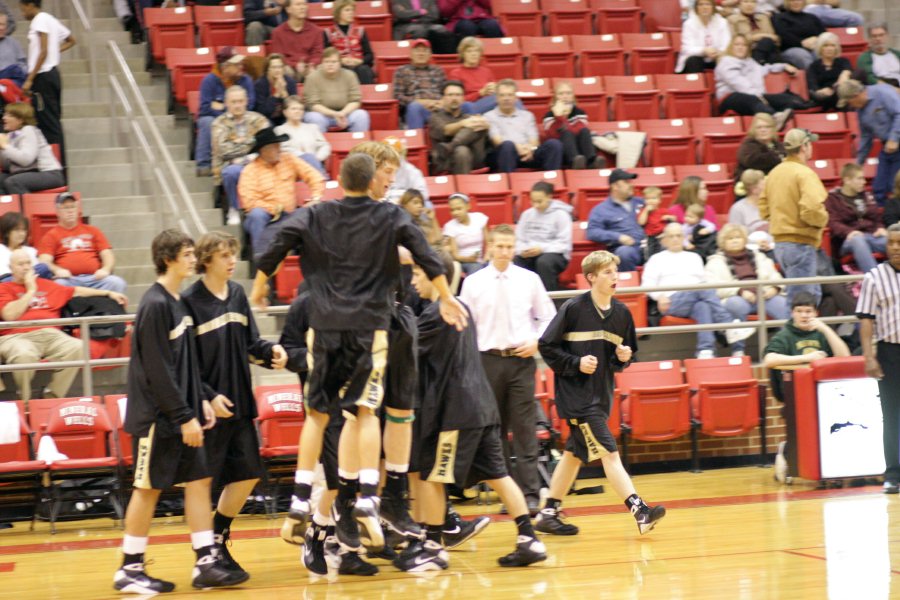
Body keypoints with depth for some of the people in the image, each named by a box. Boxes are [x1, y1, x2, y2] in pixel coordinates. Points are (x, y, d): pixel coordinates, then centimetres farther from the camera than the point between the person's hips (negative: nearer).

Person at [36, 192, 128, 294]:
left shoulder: (92, 231, 24)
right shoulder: (51, 236, 16)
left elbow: (107, 255, 16)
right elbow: (45, 261, 3)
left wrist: (105, 269, -7)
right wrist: (57, 270, -20)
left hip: (94, 278, 3)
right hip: (68, 279, -2)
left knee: (117, 283, -27)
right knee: (58, 285, -38)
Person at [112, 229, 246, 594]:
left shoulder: (178, 302, 12)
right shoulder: (155, 305, -15)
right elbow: (157, 370, -18)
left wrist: (201, 401, 9)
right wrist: (185, 417, -17)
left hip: (181, 416, 9)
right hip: (156, 416, -9)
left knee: (199, 481, 5)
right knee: (149, 488, -1)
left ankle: (206, 563, 7)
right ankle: (130, 569, 8)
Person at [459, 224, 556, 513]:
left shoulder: (529, 280, 5)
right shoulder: (473, 283, 3)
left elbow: (547, 317, 11)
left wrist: (536, 341, -5)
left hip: (521, 359, -1)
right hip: (489, 359, 1)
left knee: (524, 429, -4)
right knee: (493, 430, 5)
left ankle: (530, 494, -4)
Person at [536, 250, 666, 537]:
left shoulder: (622, 313, 6)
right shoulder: (574, 308, -11)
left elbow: (627, 352, 18)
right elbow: (546, 346, -8)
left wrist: (623, 358, -4)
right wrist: (576, 363, -17)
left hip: (601, 394, 7)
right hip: (576, 393, -7)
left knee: (574, 454, 13)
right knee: (608, 452, -12)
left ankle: (548, 514, 23)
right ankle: (640, 512, -17)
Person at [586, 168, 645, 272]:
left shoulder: (640, 202, 26)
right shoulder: (601, 209, 11)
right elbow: (592, 232, -1)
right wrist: (618, 237, -13)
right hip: (626, 248, -4)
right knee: (624, 252, -40)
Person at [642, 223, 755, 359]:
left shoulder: (694, 257, 33)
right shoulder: (657, 259, 23)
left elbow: (705, 281, 27)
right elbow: (647, 284, 11)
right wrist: (660, 296, -10)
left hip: (696, 301, 3)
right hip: (673, 301, -3)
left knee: (702, 306, -38)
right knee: (704, 289, -34)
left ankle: (706, 351, -53)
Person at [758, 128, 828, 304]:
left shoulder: (774, 172, 11)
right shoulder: (804, 173, -14)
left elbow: (764, 209, 18)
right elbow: (812, 209, -26)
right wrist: (823, 219, -7)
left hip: (780, 242, 9)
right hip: (800, 244, -9)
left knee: (813, 293, 19)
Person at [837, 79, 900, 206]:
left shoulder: (882, 93, -14)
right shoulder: (861, 110, 11)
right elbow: (865, 136, 20)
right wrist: (859, 161, 23)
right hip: (887, 148, 8)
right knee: (879, 187, 7)